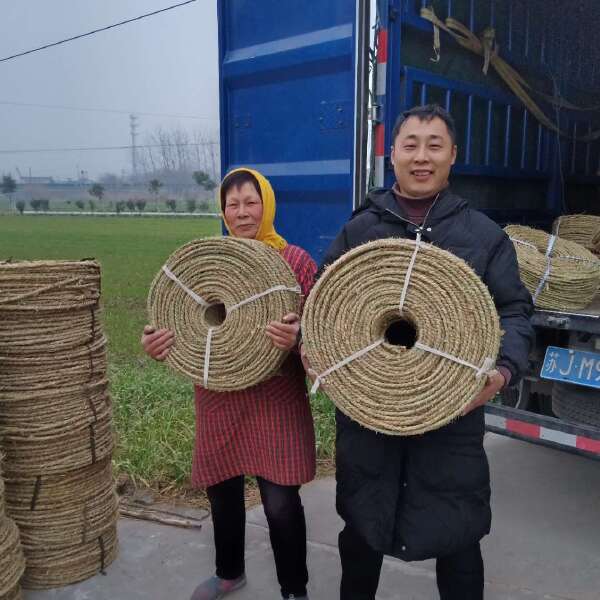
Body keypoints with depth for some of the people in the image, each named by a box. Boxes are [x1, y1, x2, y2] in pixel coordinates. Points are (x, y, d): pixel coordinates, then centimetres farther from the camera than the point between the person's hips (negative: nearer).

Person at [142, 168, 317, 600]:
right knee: (222, 492, 18)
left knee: (281, 503, -1)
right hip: (219, 400, 4)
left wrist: (297, 337, -31)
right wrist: (159, 343, -11)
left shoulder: (296, 260, -5)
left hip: (276, 401, -4)